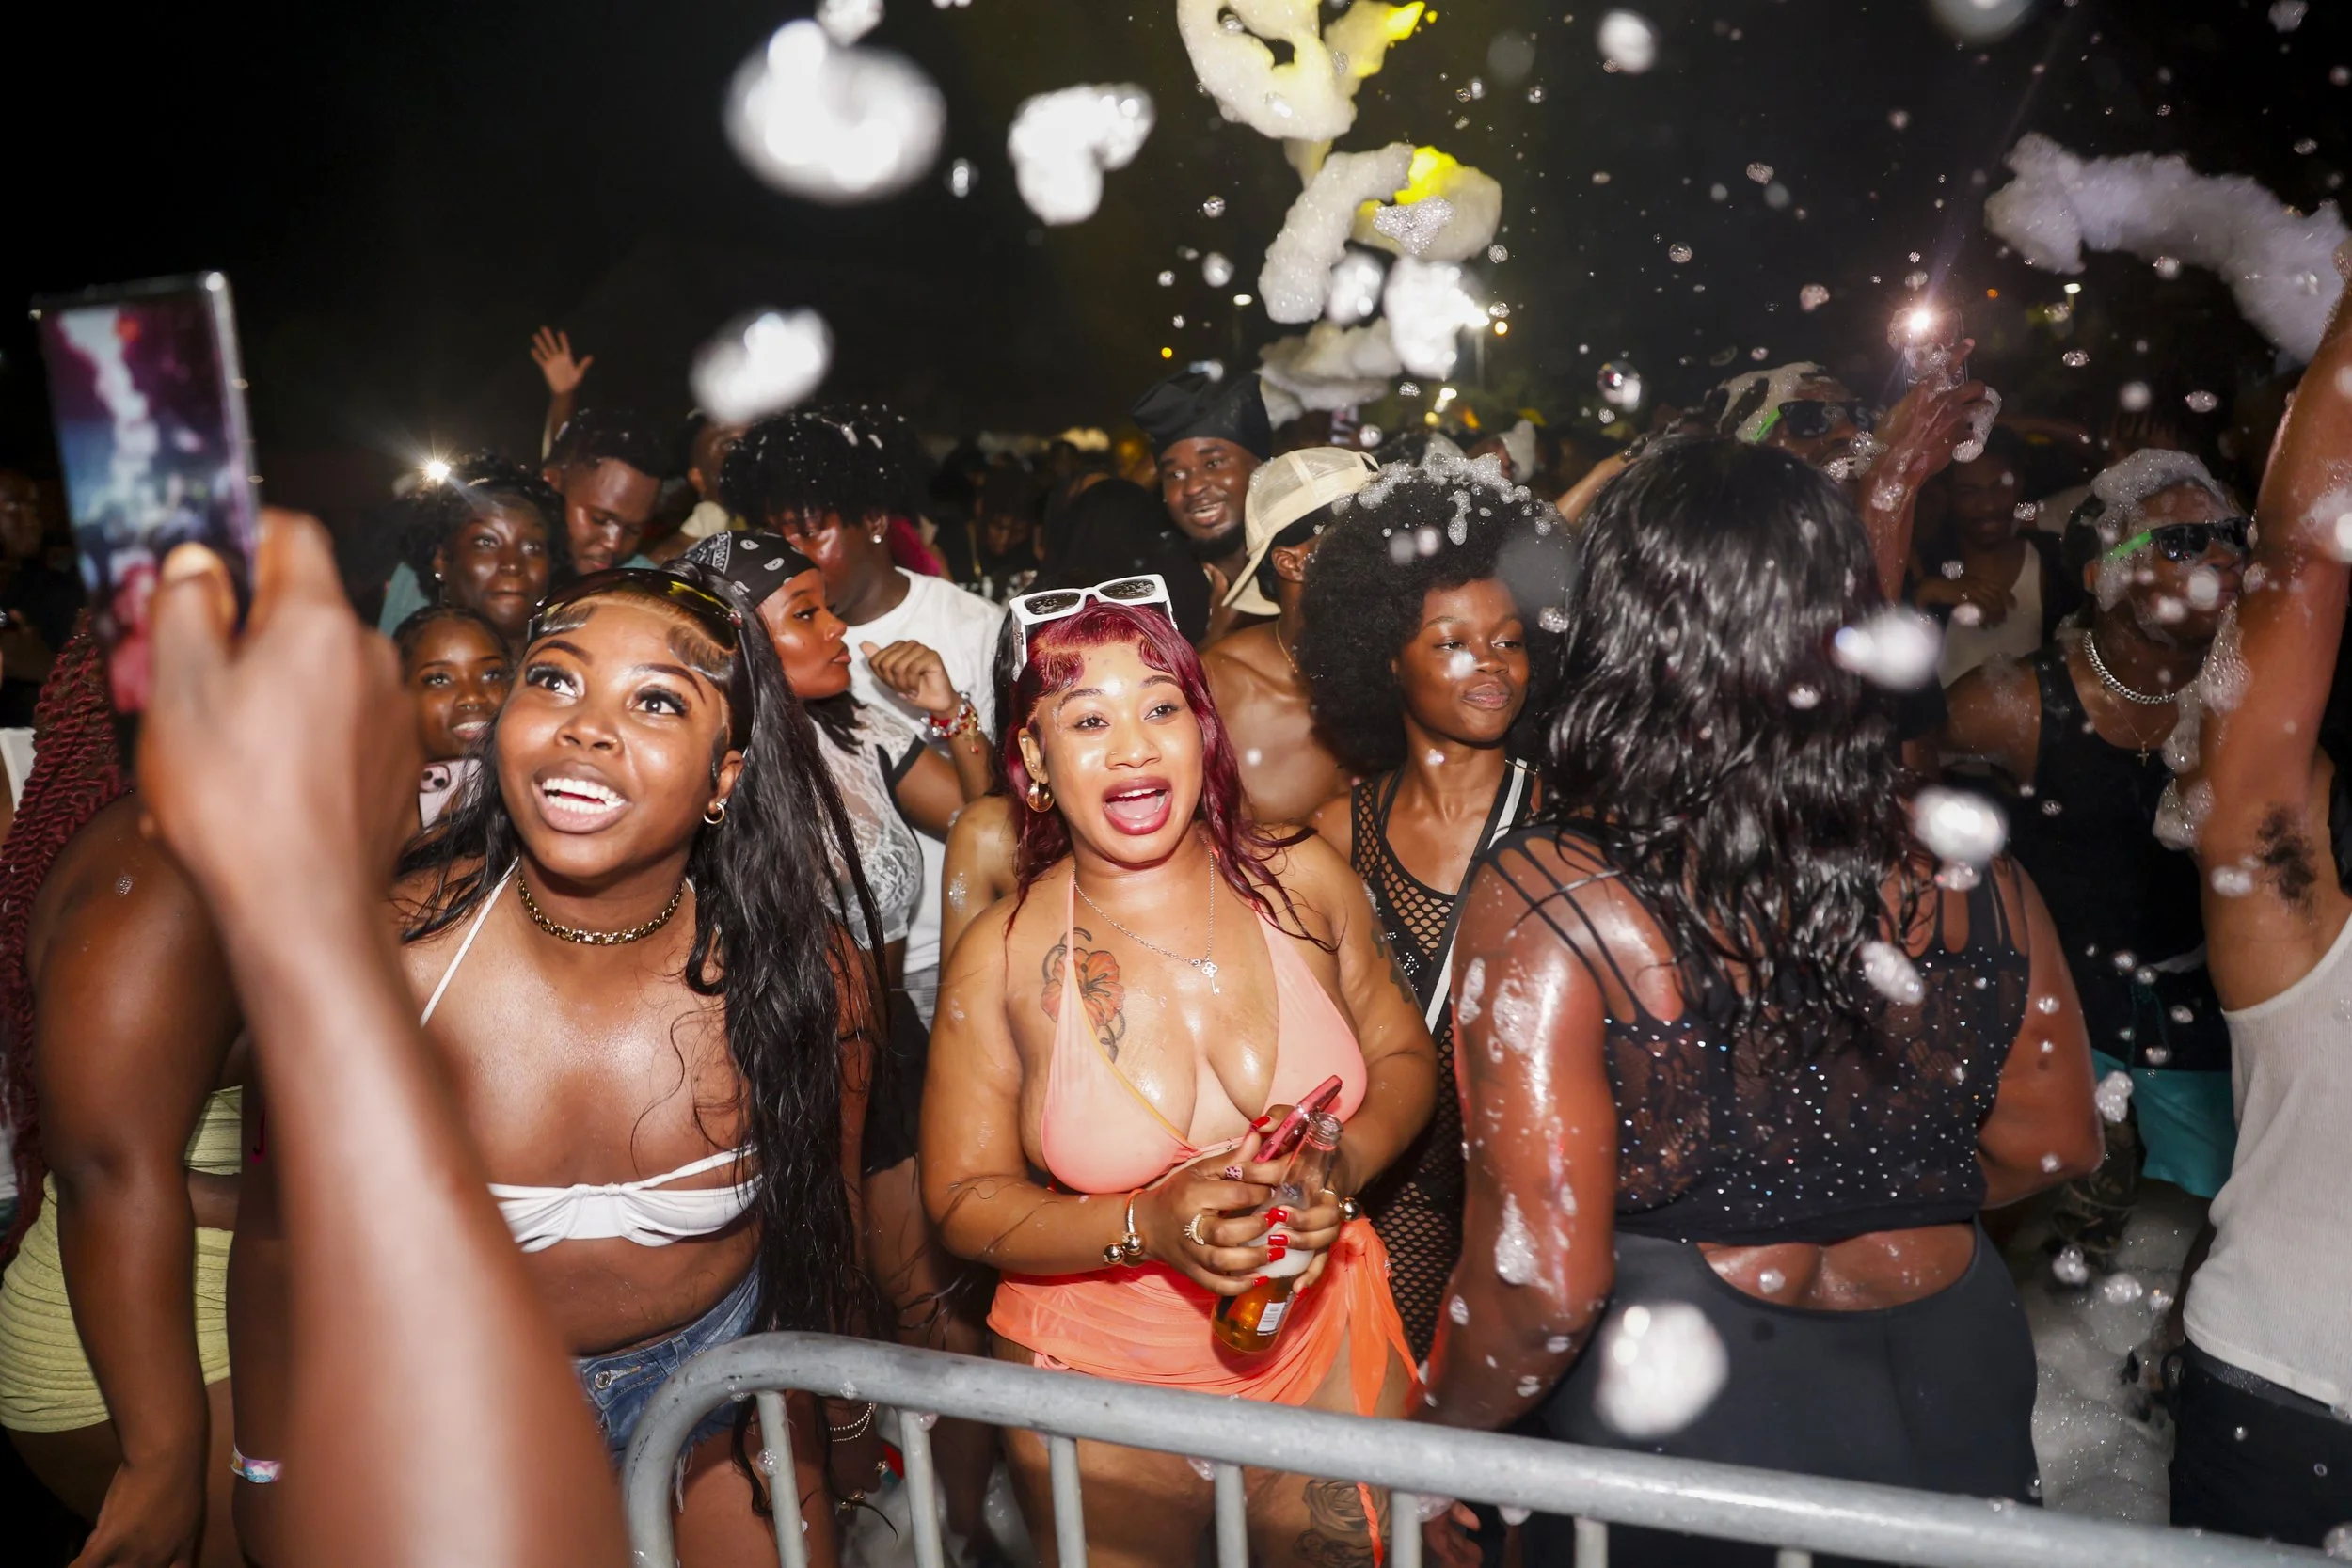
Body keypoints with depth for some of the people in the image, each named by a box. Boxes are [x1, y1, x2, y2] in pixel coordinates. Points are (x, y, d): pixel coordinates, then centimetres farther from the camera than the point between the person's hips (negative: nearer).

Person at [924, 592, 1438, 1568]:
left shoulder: (1302, 881, -10)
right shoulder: (1002, 957, -15)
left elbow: (1402, 1057, 3)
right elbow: (963, 1200, -8)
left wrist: (1347, 1162, -18)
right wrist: (1146, 1228, -23)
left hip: (1325, 1341, 2)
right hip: (1100, 1374, -1)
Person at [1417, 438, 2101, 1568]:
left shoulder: (1544, 905, -27)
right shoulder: (1967, 870, -12)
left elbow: (1543, 1288, -26)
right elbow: (2055, 1142, 3)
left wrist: (1432, 1443, -7)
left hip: (1674, 1410, -3)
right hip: (1949, 1393, 4)